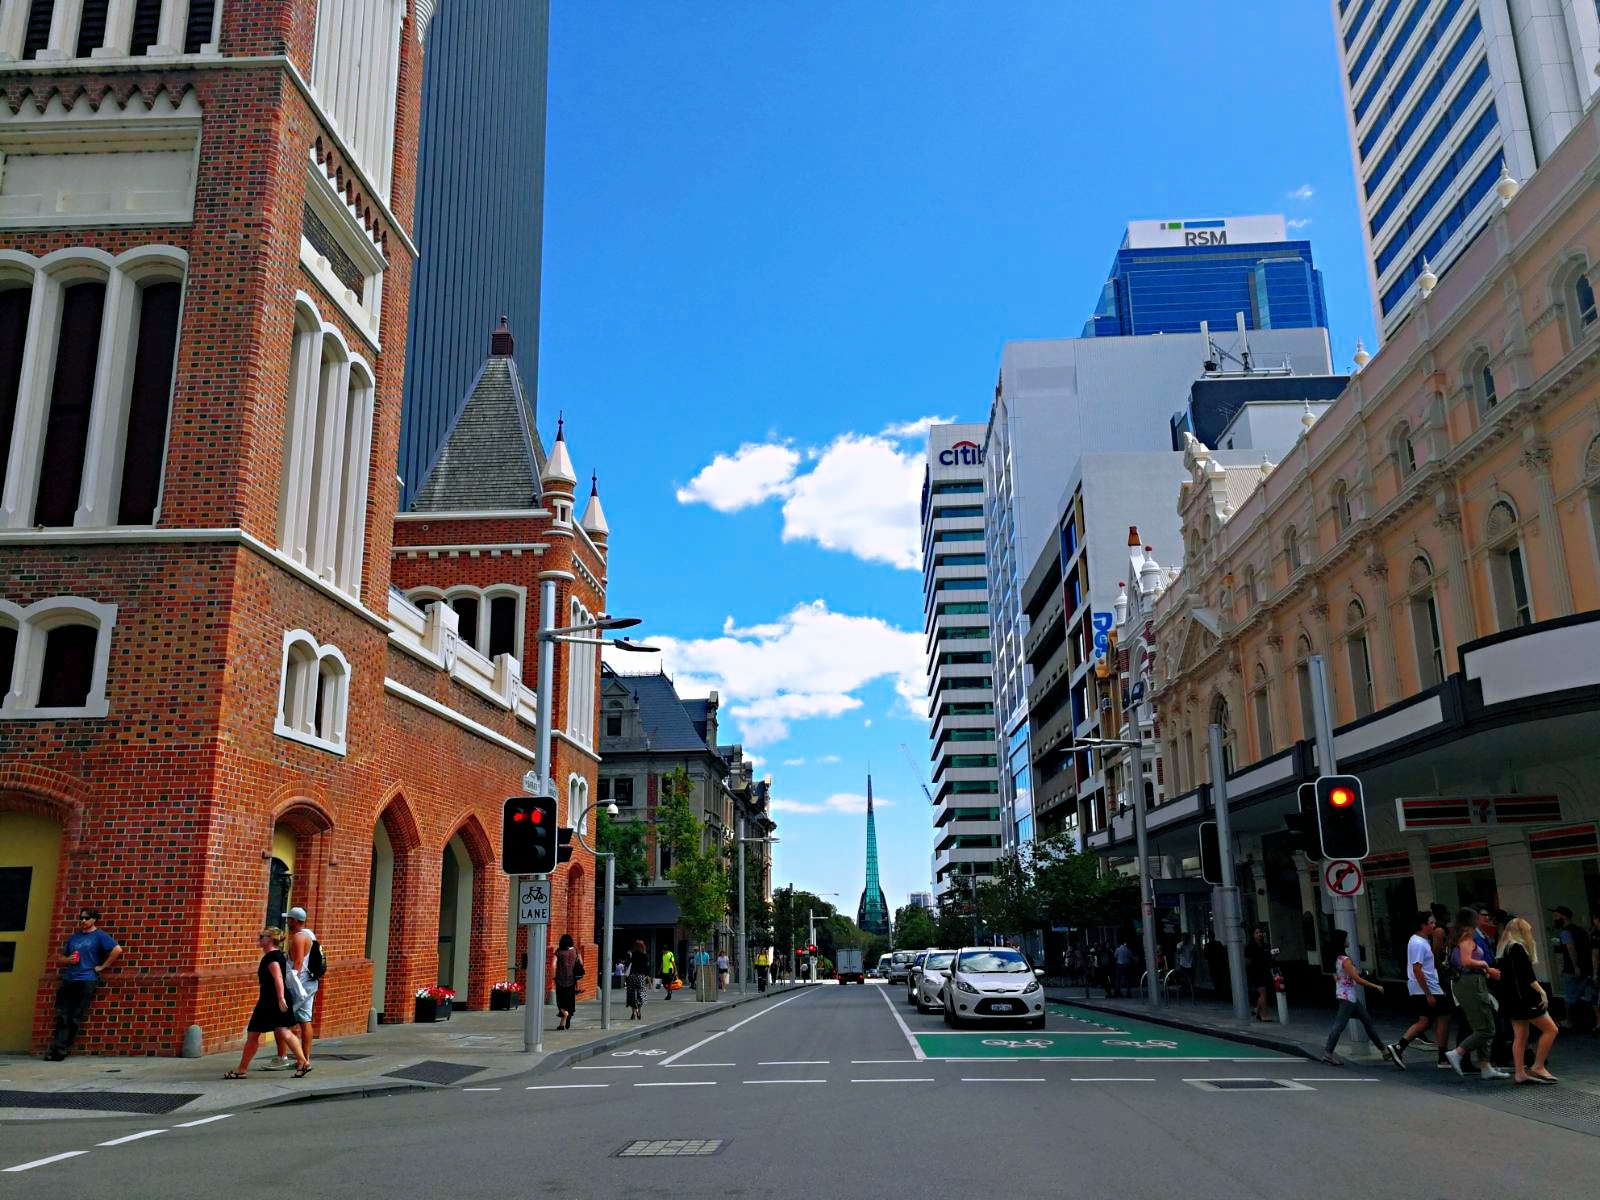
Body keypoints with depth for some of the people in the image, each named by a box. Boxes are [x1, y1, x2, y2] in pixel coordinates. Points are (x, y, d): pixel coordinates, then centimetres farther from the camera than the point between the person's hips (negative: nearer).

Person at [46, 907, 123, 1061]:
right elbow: (59, 960, 25)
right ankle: (57, 1048, -6)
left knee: (75, 1018, -5)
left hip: (86, 981, -6)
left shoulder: (99, 936, 1)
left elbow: (117, 950, -11)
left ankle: (60, 1050, -3)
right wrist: (67, 960, 2)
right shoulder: (73, 938, 20)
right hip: (68, 980, 6)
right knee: (62, 1016, -3)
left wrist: (102, 967, -9)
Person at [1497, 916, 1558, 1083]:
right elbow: (1527, 975, -18)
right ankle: (1538, 1067, -3)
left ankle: (1520, 1073, 5)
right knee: (1550, 1029, -2)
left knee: (1520, 1035, 7)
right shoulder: (1518, 948, -11)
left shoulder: (1505, 949, 16)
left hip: (1512, 999, 9)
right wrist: (1541, 991, -16)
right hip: (1524, 997, -9)